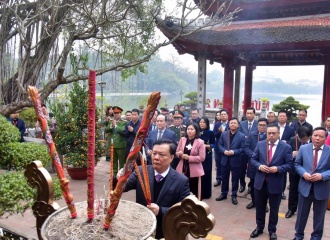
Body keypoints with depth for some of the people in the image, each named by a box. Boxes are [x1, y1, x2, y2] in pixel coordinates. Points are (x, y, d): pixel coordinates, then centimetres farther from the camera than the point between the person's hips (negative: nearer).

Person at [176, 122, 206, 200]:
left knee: (194, 191, 6)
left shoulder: (200, 142, -7)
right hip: (183, 169, 4)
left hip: (194, 171, -3)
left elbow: (202, 158, -12)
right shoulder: (182, 139, 5)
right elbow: (177, 152, 10)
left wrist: (188, 157, -19)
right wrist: (179, 154, -13)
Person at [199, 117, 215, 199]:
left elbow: (213, 144, -3)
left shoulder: (210, 132, -3)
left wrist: (206, 146, -18)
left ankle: (206, 193, 14)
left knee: (206, 174, 1)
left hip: (207, 156, -2)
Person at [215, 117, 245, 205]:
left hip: (236, 161, -3)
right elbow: (220, 145, 4)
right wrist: (224, 151, -14)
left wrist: (234, 152, -22)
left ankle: (234, 195, 22)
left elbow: (243, 148, -10)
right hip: (225, 160, 3)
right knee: (224, 178, 14)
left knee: (235, 179, 8)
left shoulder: (242, 136, -6)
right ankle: (224, 194, 29)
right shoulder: (223, 134, 4)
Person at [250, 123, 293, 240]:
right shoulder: (260, 144, 0)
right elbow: (253, 159, 4)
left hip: (275, 183, -2)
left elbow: (289, 164, -7)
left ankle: (272, 230, 33)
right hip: (260, 182, 2)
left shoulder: (286, 147, -8)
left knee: (274, 209, 14)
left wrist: (278, 168, -23)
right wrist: (259, 166, -15)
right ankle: (259, 227, 36)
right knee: (259, 207, 17)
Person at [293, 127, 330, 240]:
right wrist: (303, 173, -14)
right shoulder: (303, 148, -1)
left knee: (319, 216, 16)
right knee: (302, 213, 15)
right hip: (305, 187, 1)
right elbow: (297, 164, 3)